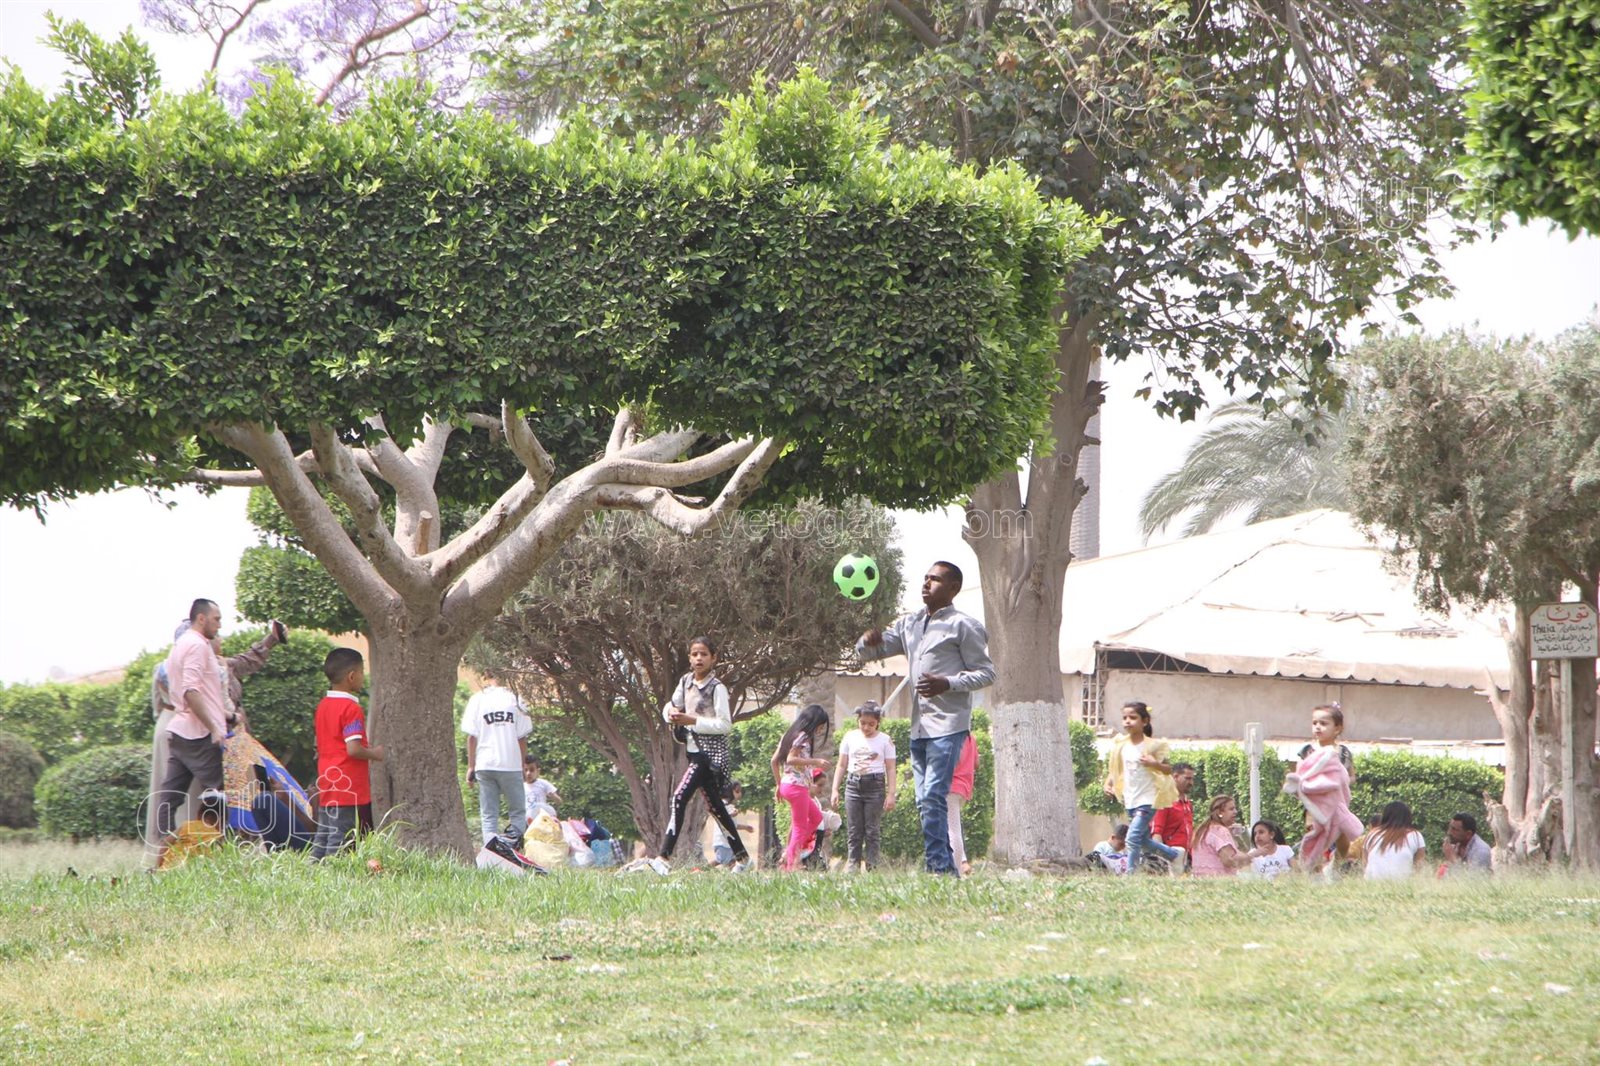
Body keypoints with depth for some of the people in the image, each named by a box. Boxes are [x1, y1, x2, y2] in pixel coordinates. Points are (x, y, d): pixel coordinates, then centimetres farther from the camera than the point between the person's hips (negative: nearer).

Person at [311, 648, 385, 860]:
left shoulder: (323, 706, 13)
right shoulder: (351, 708, -14)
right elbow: (353, 749, -22)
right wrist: (374, 754, -4)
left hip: (327, 784, 9)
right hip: (349, 787, -9)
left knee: (323, 837, 10)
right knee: (339, 840, -9)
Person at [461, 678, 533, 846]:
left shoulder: (477, 699, 3)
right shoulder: (514, 699, 2)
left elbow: (471, 737, 0)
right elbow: (522, 737, 1)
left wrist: (471, 767, 5)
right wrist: (523, 763, 10)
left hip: (484, 765, 1)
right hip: (511, 765, -1)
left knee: (488, 815, 5)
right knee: (518, 811, 9)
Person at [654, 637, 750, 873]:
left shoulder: (717, 688, -11)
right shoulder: (686, 681, 10)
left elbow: (725, 725, -14)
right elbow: (670, 706, 20)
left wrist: (693, 721, -20)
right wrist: (672, 713, -4)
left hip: (711, 751, -8)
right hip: (694, 748, 8)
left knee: (680, 797, -18)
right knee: (714, 805, 14)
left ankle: (664, 857, -22)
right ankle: (741, 856, 25)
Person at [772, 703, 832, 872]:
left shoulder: (790, 735, 15)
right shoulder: (803, 737, -12)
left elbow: (774, 760, 16)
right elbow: (791, 759, -23)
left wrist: (779, 784, 20)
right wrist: (815, 761, -23)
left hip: (787, 785, 10)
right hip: (797, 786, -10)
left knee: (816, 816, 20)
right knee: (800, 827, -3)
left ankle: (790, 851, 13)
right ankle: (791, 865, -3)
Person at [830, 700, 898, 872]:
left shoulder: (884, 740, 2)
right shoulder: (850, 737, 9)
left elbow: (890, 769, 0)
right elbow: (842, 765, 12)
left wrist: (891, 794, -7)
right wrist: (835, 790, 6)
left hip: (875, 786, -3)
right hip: (853, 785, 3)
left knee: (872, 830, -3)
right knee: (853, 831, 1)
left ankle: (871, 867, -1)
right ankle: (852, 867, 3)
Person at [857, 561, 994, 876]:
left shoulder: (964, 626, -2)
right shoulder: (909, 624, 18)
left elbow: (986, 672, -3)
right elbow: (867, 652, 20)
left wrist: (947, 683, -18)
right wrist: (869, 640, -5)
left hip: (948, 725, -8)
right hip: (919, 728, 8)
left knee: (933, 796, -17)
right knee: (925, 801, 6)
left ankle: (936, 867, -19)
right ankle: (948, 870, 9)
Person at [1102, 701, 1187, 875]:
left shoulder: (1152, 745, -10)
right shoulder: (1121, 745, 4)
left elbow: (1168, 770, -7)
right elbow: (1115, 768, 14)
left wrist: (1154, 764, -26)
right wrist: (1108, 783, -3)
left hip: (1148, 799, -7)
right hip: (1130, 800, 7)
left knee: (1133, 837, -17)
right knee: (1143, 841, 16)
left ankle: (1130, 874, -10)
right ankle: (1175, 855, 37)